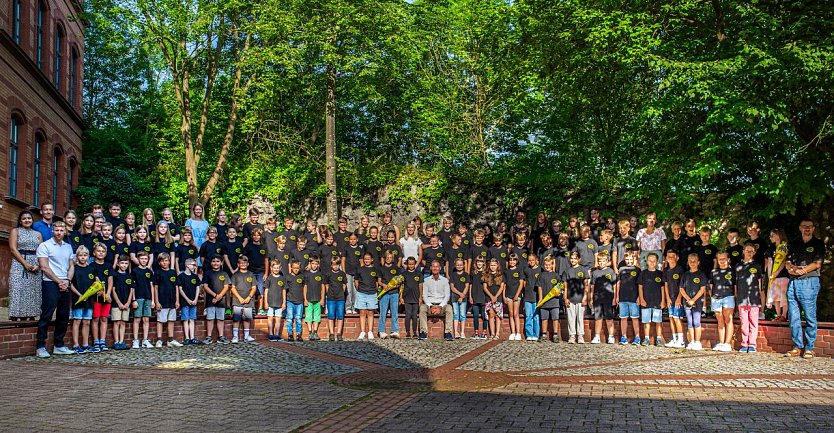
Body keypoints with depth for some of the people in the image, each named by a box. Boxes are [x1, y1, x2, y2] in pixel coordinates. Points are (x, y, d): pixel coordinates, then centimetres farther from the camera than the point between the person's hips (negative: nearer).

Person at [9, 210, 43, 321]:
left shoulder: (38, 234, 16)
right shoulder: (15, 231, 7)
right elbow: (13, 249, -4)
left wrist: (38, 265, -9)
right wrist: (25, 264, -13)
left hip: (35, 267, 3)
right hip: (19, 264, -3)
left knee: (33, 291, -1)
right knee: (19, 290, -10)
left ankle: (31, 315, 1)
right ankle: (16, 316, -11)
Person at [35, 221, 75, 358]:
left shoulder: (68, 247, 16)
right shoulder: (44, 246, -2)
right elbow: (44, 267, -9)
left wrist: (67, 281, -2)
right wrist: (59, 281, -10)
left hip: (65, 285, 6)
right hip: (50, 284, -6)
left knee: (63, 316, 7)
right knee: (46, 315, -9)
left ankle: (59, 345, 15)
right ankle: (41, 347, -6)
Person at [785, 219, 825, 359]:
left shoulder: (818, 243, 6)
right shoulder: (795, 244, 19)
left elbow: (817, 264, -4)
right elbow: (788, 262, 16)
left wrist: (802, 270, -13)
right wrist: (792, 268, -6)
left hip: (809, 282, -5)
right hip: (793, 283, 5)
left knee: (810, 317, -4)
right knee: (793, 316, 3)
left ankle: (809, 348, 1)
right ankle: (797, 347, 9)